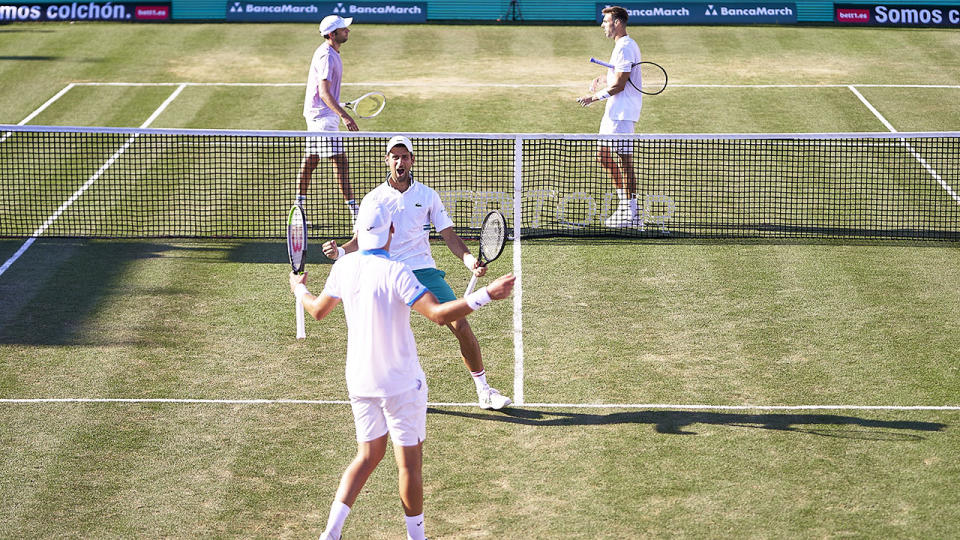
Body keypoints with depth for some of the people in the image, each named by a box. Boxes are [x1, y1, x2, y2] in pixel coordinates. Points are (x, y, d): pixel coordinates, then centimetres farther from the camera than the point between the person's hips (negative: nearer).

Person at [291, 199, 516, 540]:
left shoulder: (344, 267, -3)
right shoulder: (395, 273, -22)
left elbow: (318, 310, 13)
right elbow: (438, 314, -30)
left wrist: (300, 289, 34)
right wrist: (487, 294, -32)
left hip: (359, 381, 6)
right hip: (400, 384, -6)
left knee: (368, 455, 17)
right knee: (409, 462, 7)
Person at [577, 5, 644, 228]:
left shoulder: (625, 48, -17)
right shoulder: (621, 46, 16)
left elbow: (618, 85, -20)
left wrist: (594, 97, -11)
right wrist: (601, 82, 9)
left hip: (623, 113, -11)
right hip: (613, 110, 11)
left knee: (625, 161, -6)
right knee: (604, 156, 15)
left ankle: (632, 214, -1)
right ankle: (625, 204, 23)